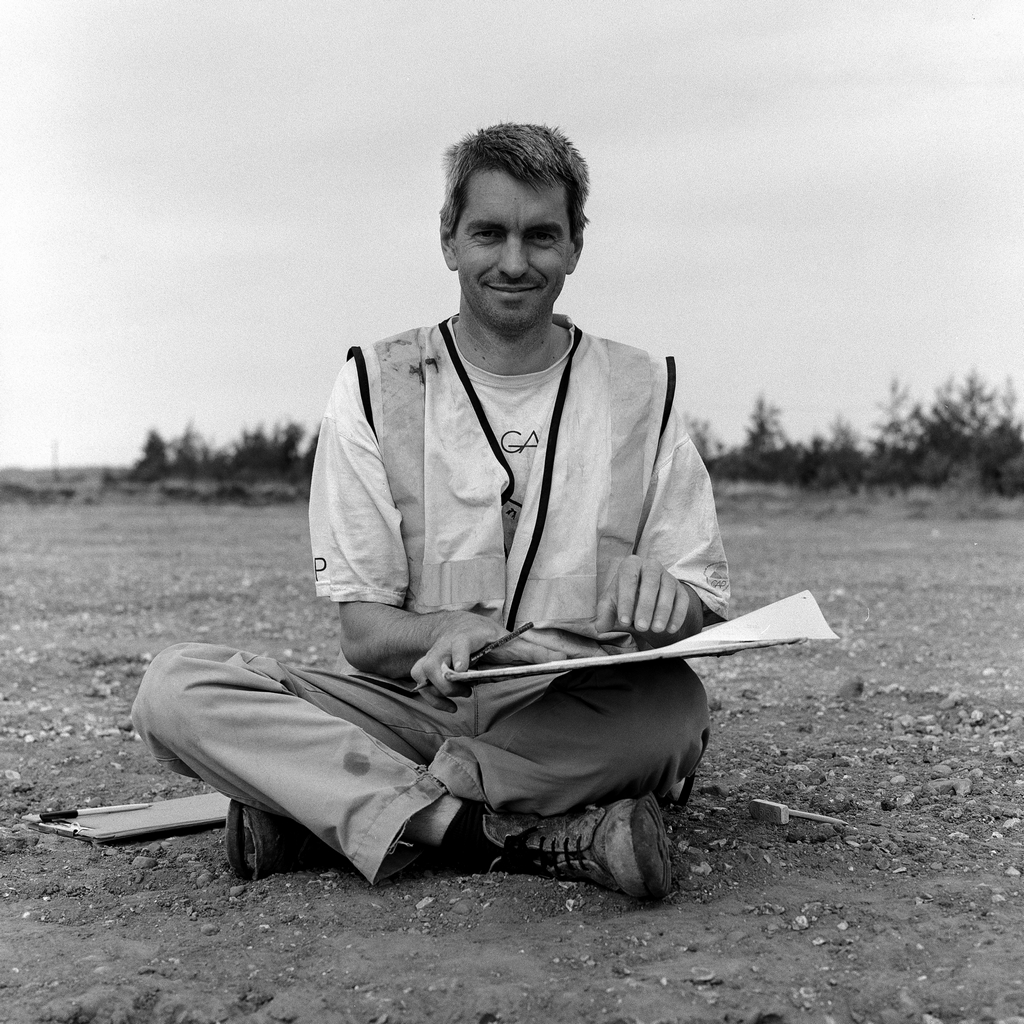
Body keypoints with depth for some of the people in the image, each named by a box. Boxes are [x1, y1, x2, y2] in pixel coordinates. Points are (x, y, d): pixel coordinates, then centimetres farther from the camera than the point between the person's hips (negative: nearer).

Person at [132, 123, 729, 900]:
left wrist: (667, 601, -22)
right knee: (178, 688, -23)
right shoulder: (377, 384, 3)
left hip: (586, 724, 0)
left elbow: (706, 607, 3)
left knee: (675, 704, -34)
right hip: (413, 704, 0)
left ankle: (321, 805, -22)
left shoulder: (641, 391, 5)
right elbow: (363, 633, -2)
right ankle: (537, 840, -32)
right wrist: (454, 632, -25)